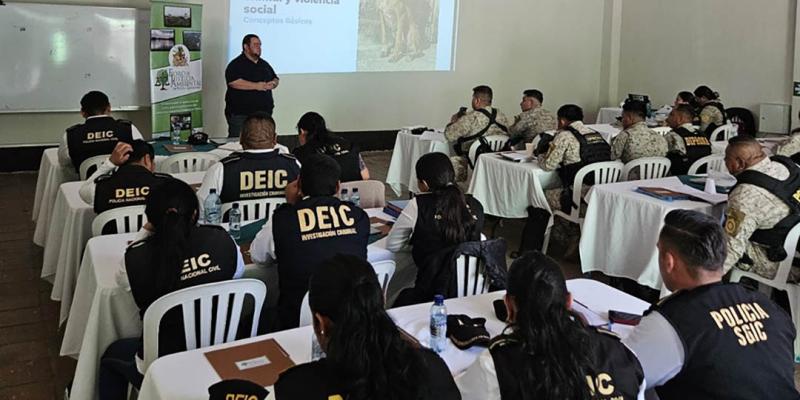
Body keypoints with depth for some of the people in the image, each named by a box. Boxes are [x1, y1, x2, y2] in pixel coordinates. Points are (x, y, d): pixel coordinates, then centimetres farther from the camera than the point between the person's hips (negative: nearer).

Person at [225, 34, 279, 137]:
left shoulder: (264, 64, 18)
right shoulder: (236, 64, -6)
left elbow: (275, 79, 25)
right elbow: (233, 82, -21)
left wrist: (273, 84, -1)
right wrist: (256, 86, -21)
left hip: (264, 113, 7)